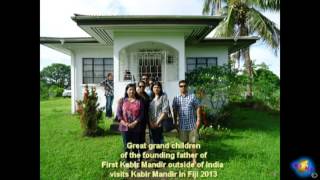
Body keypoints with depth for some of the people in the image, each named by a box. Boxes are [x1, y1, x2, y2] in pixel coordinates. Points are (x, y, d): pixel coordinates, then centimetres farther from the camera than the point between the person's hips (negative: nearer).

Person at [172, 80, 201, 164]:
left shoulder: (192, 96, -2)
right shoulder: (176, 98, 2)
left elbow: (197, 108, -1)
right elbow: (175, 111, 7)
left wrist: (198, 119, -6)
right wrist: (175, 122, 6)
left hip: (192, 123, -1)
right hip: (182, 124, 2)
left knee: (193, 142, 6)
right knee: (184, 141, 15)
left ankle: (194, 158, 18)